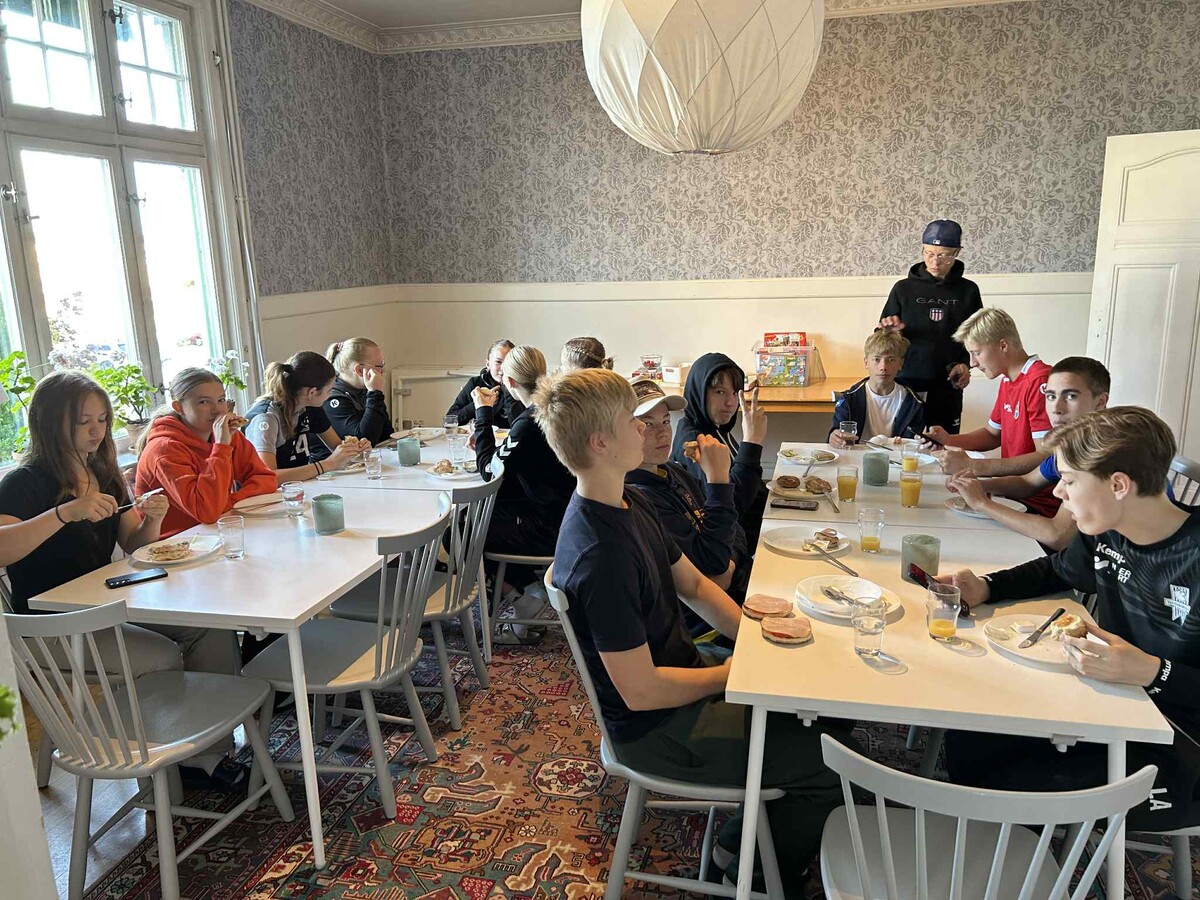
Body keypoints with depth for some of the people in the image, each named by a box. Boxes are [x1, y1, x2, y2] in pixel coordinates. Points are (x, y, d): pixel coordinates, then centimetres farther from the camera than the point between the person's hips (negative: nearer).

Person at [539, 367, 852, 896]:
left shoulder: (630, 504, 0)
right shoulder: (602, 555, -31)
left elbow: (694, 585, 10)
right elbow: (641, 691, -28)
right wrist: (735, 672, -14)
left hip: (687, 677, 9)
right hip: (657, 728, -9)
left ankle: (745, 834, 26)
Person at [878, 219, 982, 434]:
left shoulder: (968, 291, 7)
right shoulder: (904, 288, 5)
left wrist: (965, 364, -3)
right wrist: (888, 331, -14)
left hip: (948, 386, 1)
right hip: (906, 382, -1)